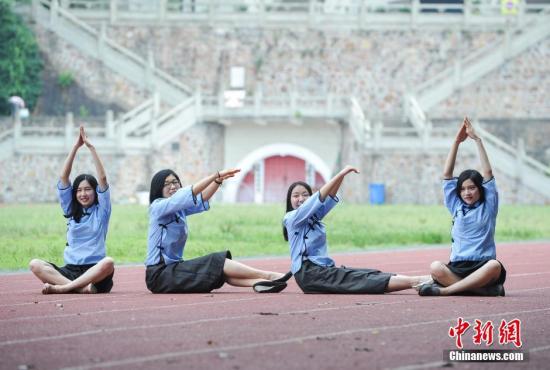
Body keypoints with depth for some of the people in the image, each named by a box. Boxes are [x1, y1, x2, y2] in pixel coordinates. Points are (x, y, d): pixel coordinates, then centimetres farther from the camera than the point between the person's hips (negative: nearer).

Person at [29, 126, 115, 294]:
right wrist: (76, 146, 3)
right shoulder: (70, 210, 15)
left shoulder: (101, 211, 9)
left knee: (108, 263, -37)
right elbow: (63, 177, 8)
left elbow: (102, 178, -2)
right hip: (70, 270, 3)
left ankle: (61, 287, -37)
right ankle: (81, 287, -39)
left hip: (95, 270, -3)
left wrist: (91, 147, -4)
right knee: (35, 264, -23)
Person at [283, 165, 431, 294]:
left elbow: (330, 197, 4)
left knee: (371, 274, -12)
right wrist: (340, 174, -22)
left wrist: (341, 176, -13)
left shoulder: (313, 217, 20)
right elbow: (318, 198, -14)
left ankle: (421, 280, -28)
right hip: (308, 273, -8)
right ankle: (415, 282, -38)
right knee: (359, 279, -22)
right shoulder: (291, 218, -2)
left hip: (324, 270, 8)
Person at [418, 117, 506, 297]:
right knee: (435, 267, -30)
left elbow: (488, 173, 3)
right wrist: (456, 142, 6)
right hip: (457, 268, 2)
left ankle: (445, 290, -36)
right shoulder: (456, 206, 17)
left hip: (482, 269, -2)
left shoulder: (488, 206, 10)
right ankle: (485, 289, -34)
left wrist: (477, 140, 0)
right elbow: (447, 175, 12)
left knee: (495, 266, -37)